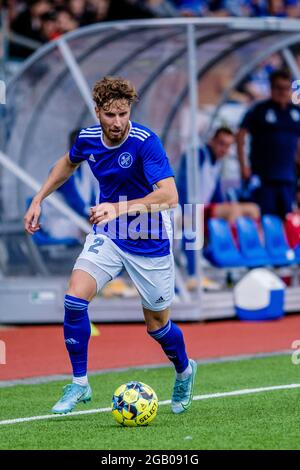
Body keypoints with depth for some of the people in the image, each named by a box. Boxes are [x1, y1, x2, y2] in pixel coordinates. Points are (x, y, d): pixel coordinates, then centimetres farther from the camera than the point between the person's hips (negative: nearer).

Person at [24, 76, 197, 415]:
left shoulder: (145, 142, -25)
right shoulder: (88, 139, -7)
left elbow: (169, 196, -34)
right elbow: (68, 163, 19)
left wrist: (119, 208, -43)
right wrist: (38, 201, 18)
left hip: (149, 243, -4)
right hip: (107, 235, 4)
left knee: (157, 325, 8)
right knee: (75, 298, -18)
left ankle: (184, 371, 42)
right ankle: (79, 383, -3)